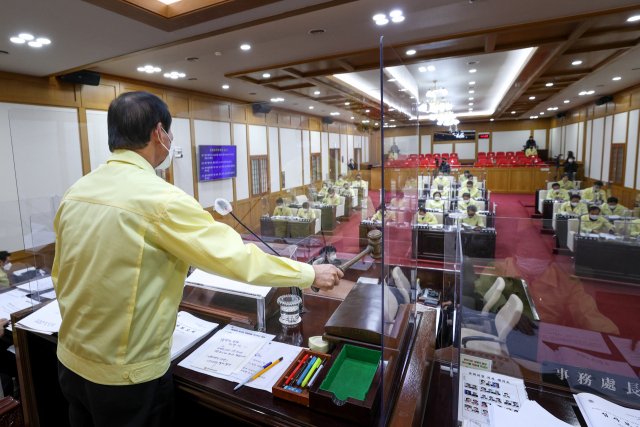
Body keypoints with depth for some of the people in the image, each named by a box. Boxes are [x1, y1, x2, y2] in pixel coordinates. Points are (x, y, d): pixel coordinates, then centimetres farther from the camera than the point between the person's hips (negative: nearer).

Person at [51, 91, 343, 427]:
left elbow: (60, 277, 8)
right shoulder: (159, 199, -25)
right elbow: (237, 258, -25)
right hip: (126, 377, -6)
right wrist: (311, 274, -13)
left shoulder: (75, 192, -2)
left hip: (70, 361, 7)